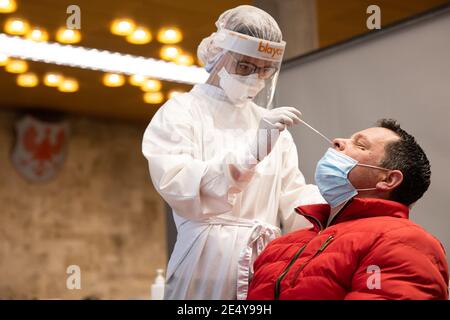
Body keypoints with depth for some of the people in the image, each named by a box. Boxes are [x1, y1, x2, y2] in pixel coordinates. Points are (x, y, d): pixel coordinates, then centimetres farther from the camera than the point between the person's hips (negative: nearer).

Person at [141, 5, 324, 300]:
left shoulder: (272, 124, 13)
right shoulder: (180, 112, -1)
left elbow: (293, 206, 5)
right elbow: (178, 188, -17)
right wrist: (251, 151, -25)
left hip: (267, 264, 5)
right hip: (208, 264, -4)